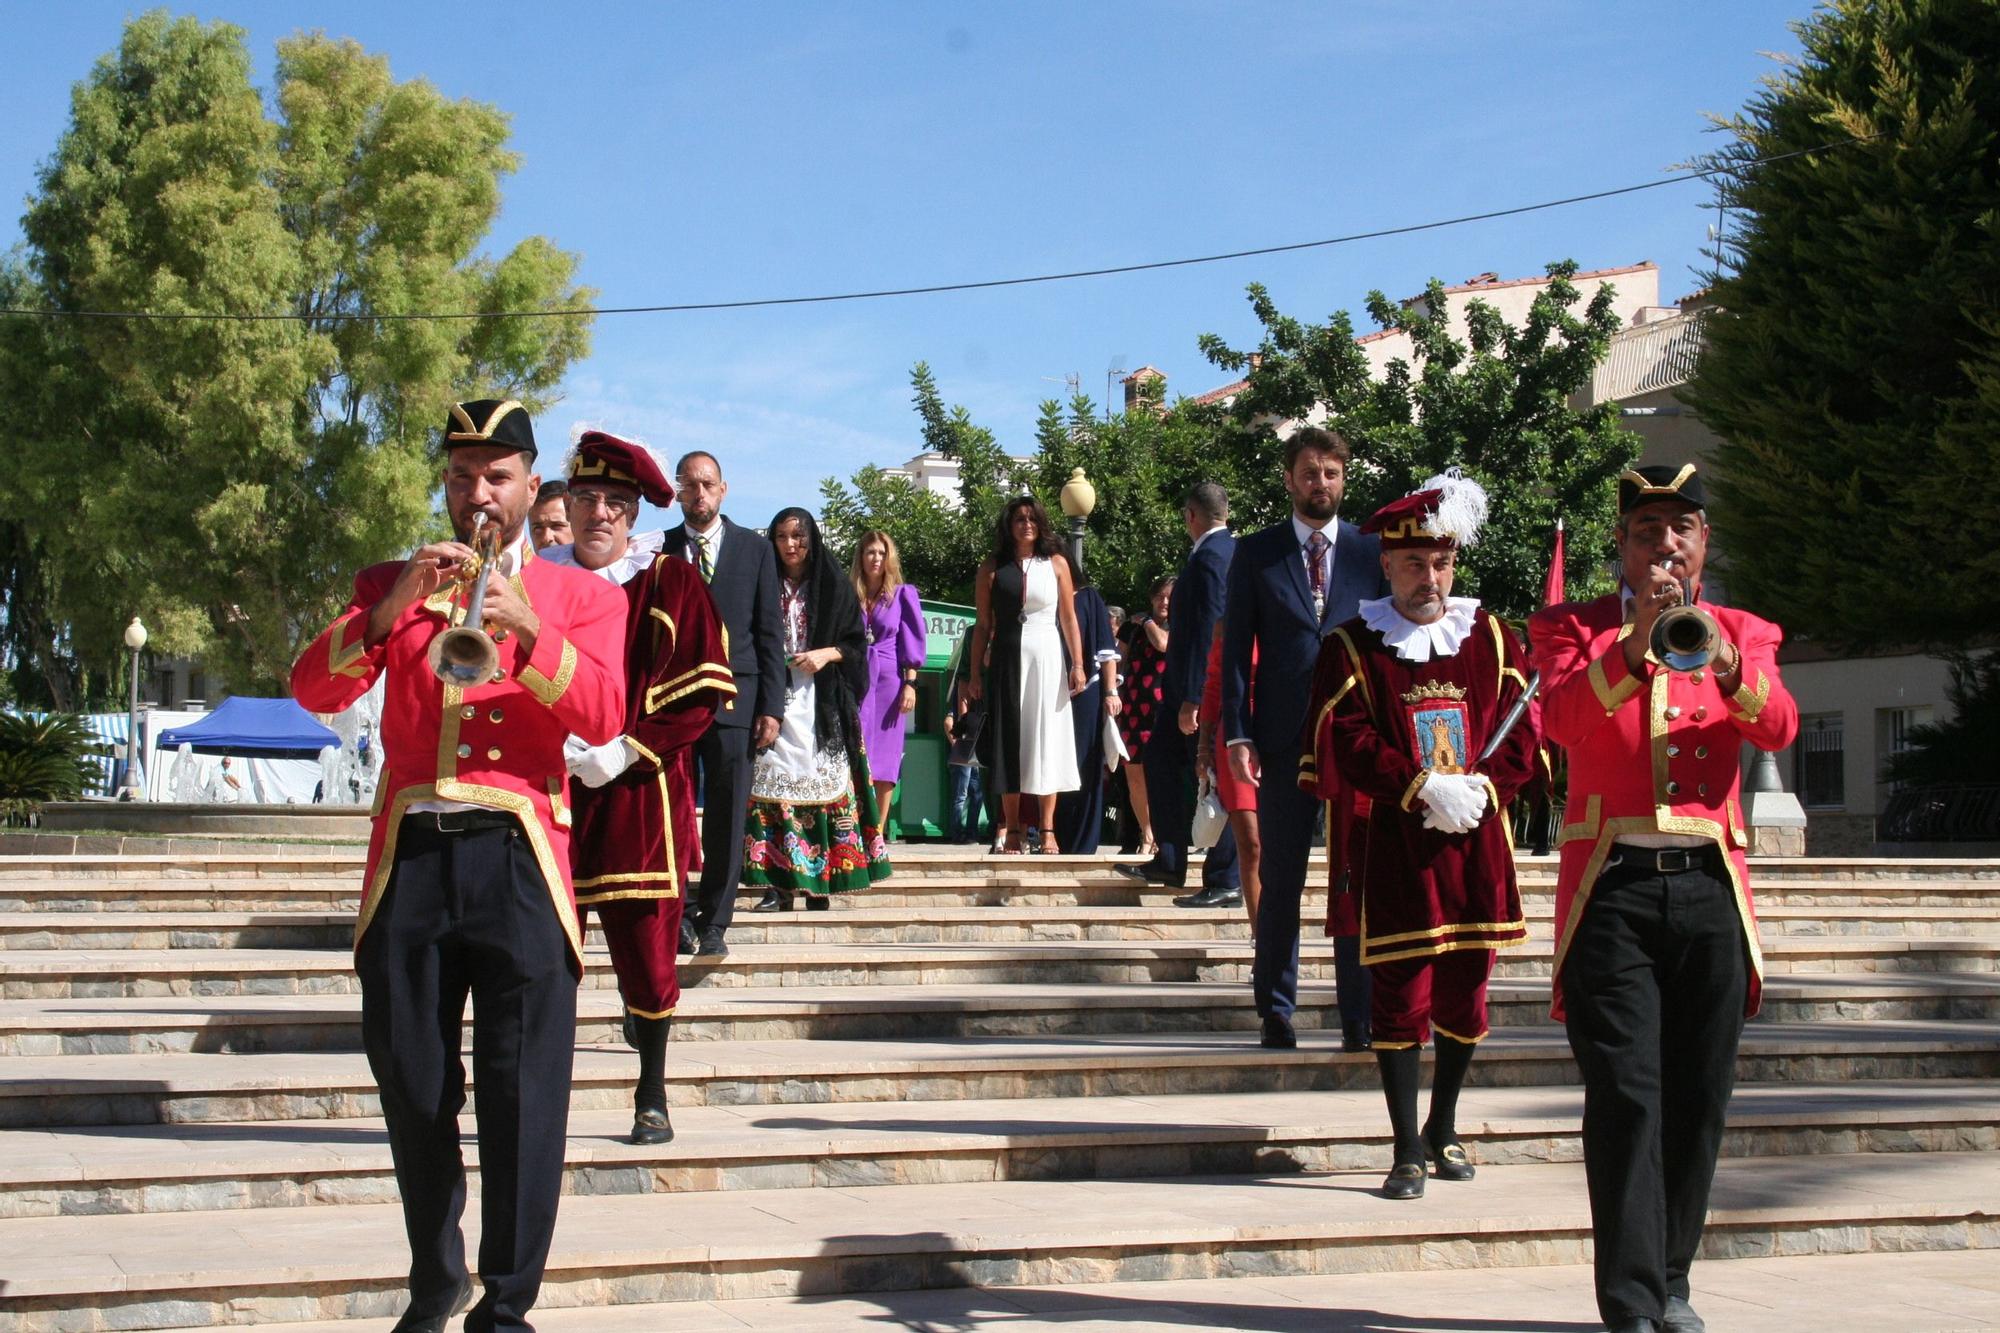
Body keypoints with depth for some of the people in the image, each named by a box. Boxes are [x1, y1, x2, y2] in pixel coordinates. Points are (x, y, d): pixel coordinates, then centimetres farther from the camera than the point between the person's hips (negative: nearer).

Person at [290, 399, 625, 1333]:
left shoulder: (582, 596, 10)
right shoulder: (389, 584, 15)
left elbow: (603, 717, -6)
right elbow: (313, 690, 0)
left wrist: (526, 629, -20)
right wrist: (393, 608, -14)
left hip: (518, 860, -2)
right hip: (410, 858, 2)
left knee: (522, 1097, -6)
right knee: (411, 1089, 7)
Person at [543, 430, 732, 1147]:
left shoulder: (672, 584, 3)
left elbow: (705, 687, -1)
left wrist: (625, 752, -10)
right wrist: (554, 746, -7)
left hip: (641, 799, -1)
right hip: (550, 795, 1)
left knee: (647, 950, 1)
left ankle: (652, 1096, 18)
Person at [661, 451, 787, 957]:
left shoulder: (755, 549, 9)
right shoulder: (658, 549, 7)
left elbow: (769, 632, 7)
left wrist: (770, 707, 0)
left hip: (733, 700, 0)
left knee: (727, 818, 1)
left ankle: (713, 924, 8)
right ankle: (679, 914, 11)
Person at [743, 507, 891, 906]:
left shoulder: (834, 587, 8)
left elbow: (857, 644, 7)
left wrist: (826, 654, -10)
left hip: (820, 702, -1)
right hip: (773, 697, 1)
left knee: (819, 779, -6)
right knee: (772, 782, -8)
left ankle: (817, 880, -4)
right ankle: (776, 882, -9)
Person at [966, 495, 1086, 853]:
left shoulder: (1056, 563, 5)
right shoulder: (992, 567, 6)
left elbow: (1069, 619, 5)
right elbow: (983, 624, 6)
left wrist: (1077, 664, -3)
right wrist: (975, 673, 1)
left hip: (1047, 659, 0)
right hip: (1006, 660, 1)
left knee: (1046, 740, -2)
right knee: (1008, 741, 1)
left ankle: (1047, 829, 1)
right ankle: (1012, 831, 4)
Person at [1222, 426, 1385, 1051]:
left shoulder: (1371, 553, 8)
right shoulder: (1255, 554, 7)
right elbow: (1236, 648, 5)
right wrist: (1237, 734, -5)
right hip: (1284, 738, 0)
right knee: (1280, 882, 5)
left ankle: (1360, 1017, 5)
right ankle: (1276, 1011, 14)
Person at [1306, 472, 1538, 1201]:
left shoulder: (1490, 636, 10)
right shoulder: (1352, 646, 1)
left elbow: (1522, 732, 4)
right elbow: (1344, 743, -9)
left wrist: (1481, 788, -13)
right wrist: (1423, 788, -19)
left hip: (1476, 841, 3)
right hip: (1397, 846, -3)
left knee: (1466, 990, 10)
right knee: (1401, 995, -4)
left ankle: (1444, 1127, 29)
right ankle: (1407, 1150, 4)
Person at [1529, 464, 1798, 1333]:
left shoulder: (1743, 634, 13)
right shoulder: (1572, 628, 7)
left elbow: (1779, 730, -7)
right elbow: (1561, 721, -12)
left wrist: (1725, 665, -26)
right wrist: (1634, 644, -25)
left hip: (1710, 888, 3)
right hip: (1613, 885, -3)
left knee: (1698, 1099, 6)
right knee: (1626, 1097, -9)